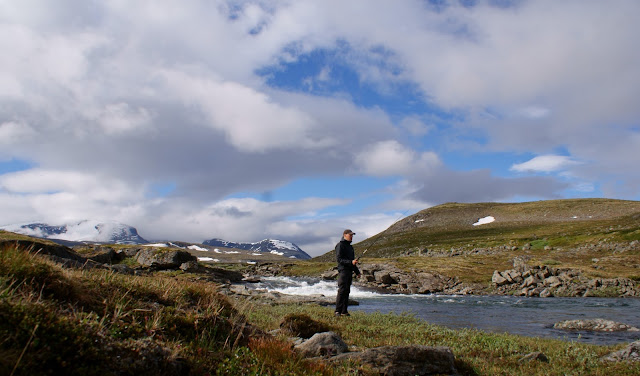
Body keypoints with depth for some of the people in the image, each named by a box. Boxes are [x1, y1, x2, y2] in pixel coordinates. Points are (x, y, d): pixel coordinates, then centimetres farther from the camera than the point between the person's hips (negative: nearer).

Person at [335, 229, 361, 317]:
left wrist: (357, 271, 28)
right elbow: (339, 259, -14)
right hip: (343, 270, -9)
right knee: (342, 290, -13)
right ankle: (338, 311, -12)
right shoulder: (340, 245, -5)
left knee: (347, 291, 7)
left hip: (349, 271, 9)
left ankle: (344, 311, 10)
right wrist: (351, 262, -22)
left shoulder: (350, 246, 22)